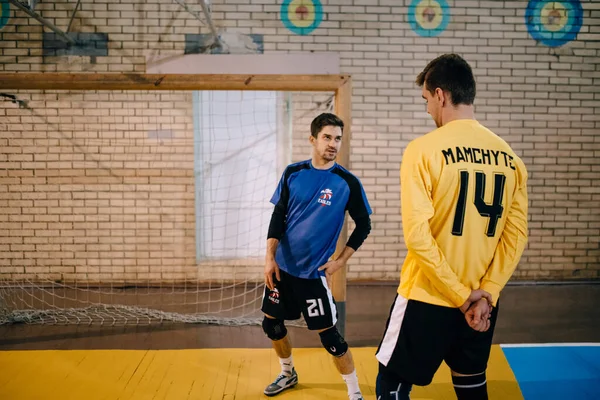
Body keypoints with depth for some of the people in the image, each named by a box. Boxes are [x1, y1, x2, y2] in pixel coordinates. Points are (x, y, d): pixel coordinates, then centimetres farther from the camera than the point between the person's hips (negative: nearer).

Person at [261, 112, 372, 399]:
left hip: (314, 272, -4)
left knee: (329, 335, -4)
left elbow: (364, 225, -2)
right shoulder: (293, 173, -2)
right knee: (271, 324, 15)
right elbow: (278, 215, 2)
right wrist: (270, 257, -6)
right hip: (282, 266, 4)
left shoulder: (348, 182, -10)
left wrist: (340, 261, -7)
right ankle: (288, 374, 40)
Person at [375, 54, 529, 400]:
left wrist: (462, 295, -13)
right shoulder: (510, 157, 2)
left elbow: (417, 235, -19)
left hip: (428, 298, -5)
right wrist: (485, 294, -4)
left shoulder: (424, 149, -13)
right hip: (482, 303, 6)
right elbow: (517, 236, 0)